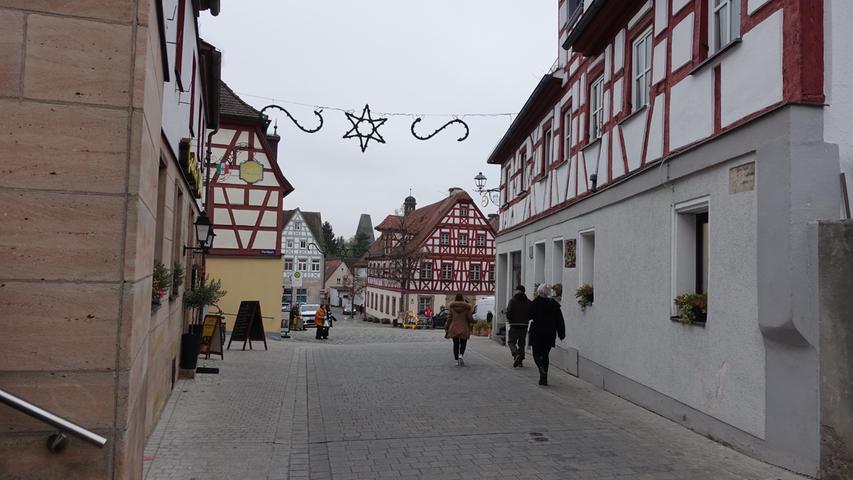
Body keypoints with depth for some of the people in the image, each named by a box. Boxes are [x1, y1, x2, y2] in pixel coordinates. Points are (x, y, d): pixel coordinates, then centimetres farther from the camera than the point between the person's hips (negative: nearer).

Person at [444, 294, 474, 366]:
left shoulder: (452, 307, -2)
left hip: (454, 329, 1)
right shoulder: (466, 308, -6)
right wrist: (473, 321, 17)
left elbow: (449, 319, 0)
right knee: (463, 344, 11)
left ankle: (457, 360, 9)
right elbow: (470, 319, -7)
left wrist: (447, 329, 7)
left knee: (456, 344, 10)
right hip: (464, 330, -1)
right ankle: (461, 355, -13)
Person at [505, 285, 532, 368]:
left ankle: (516, 355, -20)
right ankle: (520, 361, 15)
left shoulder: (512, 300, -7)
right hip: (524, 326, 4)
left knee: (511, 341, 6)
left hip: (514, 325, -3)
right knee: (521, 343, 14)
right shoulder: (528, 302, 3)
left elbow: (509, 312, -13)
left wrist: (510, 320, 6)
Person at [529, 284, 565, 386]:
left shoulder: (535, 303, -9)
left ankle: (542, 370, -22)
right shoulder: (554, 304, 2)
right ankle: (544, 378, 9)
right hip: (550, 333, 3)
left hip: (537, 332, -3)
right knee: (545, 355, 13)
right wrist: (561, 333, 10)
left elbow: (530, 315, -4)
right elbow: (559, 320, 4)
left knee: (536, 354, 6)